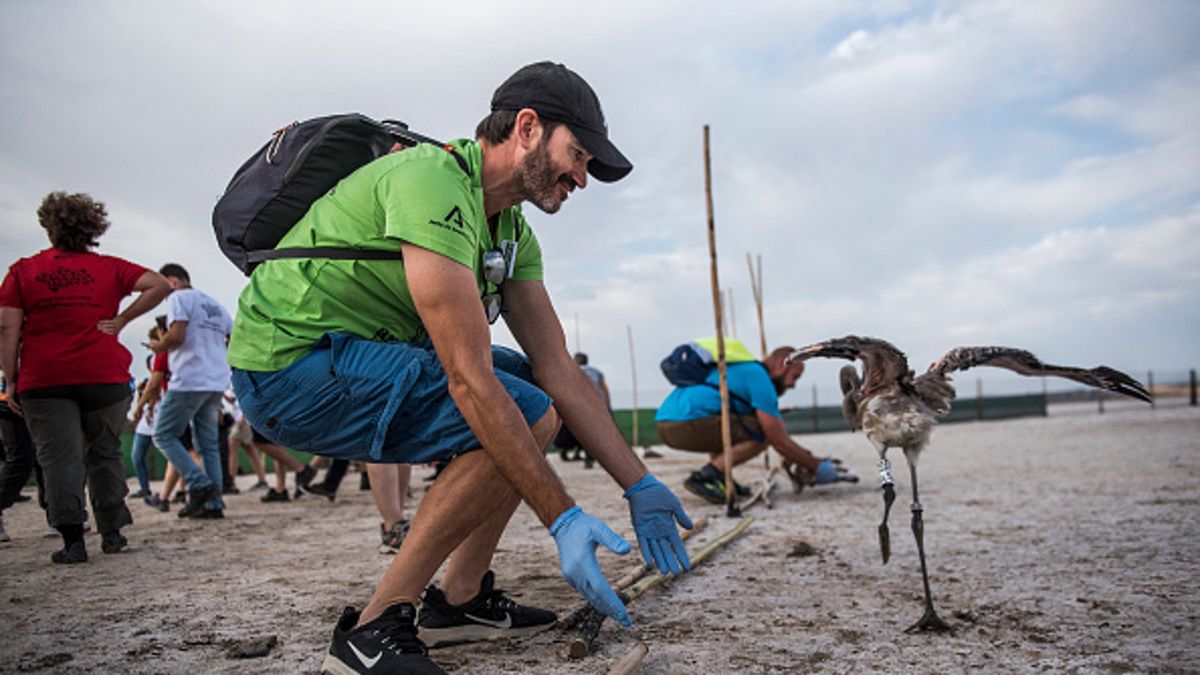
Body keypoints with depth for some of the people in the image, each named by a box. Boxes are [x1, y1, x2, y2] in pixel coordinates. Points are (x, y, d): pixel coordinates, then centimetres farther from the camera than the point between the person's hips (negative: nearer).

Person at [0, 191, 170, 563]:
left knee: (59, 458, 1)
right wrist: (121, 320, -1)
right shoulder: (108, 267, 6)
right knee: (104, 453, 15)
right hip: (105, 376, 1)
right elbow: (160, 285, -3)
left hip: (43, 380, -1)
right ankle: (112, 532, 17)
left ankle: (72, 539, -4)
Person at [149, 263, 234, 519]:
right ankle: (213, 503, 5)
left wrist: (158, 346, 2)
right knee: (208, 443, 9)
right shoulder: (215, 304, 21)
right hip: (217, 384, 8)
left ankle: (199, 484, -11)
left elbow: (176, 336, -16)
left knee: (163, 435, 2)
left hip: (190, 381, -8)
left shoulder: (179, 298, -3)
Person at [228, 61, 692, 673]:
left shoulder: (513, 231, 7)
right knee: (525, 414, -22)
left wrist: (640, 486, 0)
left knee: (540, 396, 7)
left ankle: (462, 599, 9)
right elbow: (469, 379, -28)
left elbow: (557, 367, 4)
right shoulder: (434, 184, -23)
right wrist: (563, 519, -26)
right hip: (288, 361, -10)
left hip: (361, 356, 10)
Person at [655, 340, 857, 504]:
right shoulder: (759, 377, -5)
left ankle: (721, 479, 9)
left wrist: (812, 460, 26)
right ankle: (704, 476, -12)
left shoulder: (744, 370, 25)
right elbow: (780, 442, -8)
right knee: (763, 433, -7)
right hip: (686, 424, -10)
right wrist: (818, 468, 3)